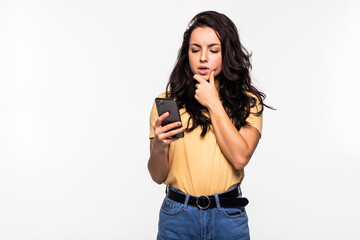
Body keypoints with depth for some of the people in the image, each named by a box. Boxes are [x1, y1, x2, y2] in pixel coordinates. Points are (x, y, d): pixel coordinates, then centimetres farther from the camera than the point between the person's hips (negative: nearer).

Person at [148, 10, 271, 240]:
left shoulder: (248, 103, 1)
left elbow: (240, 158, -15)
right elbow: (158, 176, 0)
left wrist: (214, 104, -11)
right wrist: (158, 147, -21)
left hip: (229, 216, 0)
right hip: (177, 215, 1)